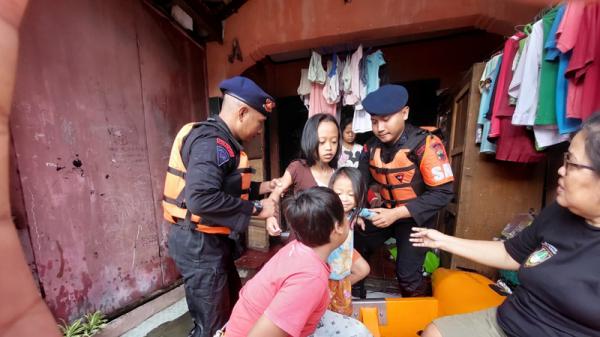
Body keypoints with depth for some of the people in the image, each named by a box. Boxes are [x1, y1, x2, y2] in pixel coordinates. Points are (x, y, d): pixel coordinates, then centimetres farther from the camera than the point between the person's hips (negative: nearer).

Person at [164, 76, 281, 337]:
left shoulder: (219, 140, 9)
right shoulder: (212, 142, -22)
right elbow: (201, 198, -35)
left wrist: (263, 187, 7)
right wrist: (255, 209, -24)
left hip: (211, 241, 10)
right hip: (199, 243, -9)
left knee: (232, 306, 27)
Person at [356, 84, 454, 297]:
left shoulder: (426, 145, -23)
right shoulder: (371, 147, -7)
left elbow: (442, 193, -23)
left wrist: (396, 214, -29)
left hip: (416, 217, -4)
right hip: (386, 211, 5)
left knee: (407, 274, -4)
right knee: (353, 250, 5)